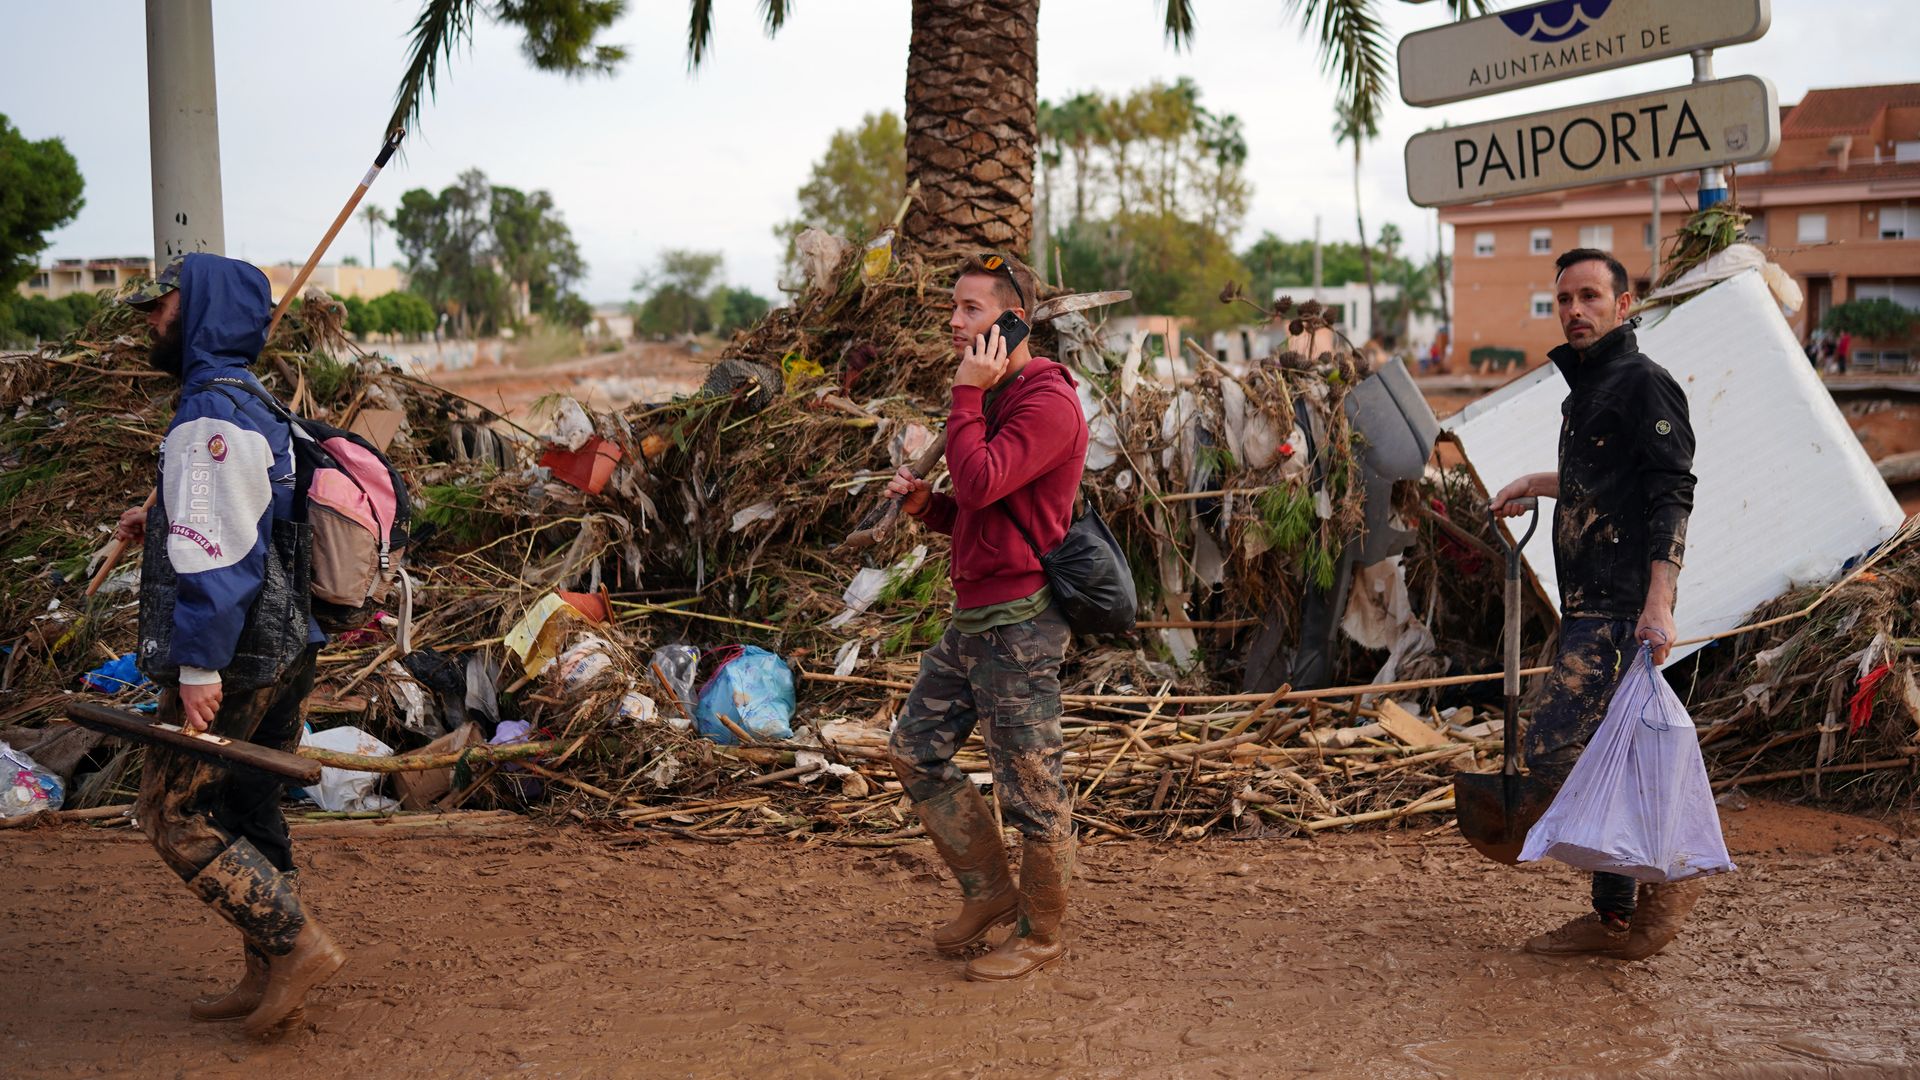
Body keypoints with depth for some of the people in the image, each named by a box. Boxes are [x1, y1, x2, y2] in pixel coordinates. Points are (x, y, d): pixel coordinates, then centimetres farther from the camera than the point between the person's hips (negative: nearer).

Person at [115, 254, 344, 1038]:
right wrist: (161, 520, 21)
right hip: (285, 649, 10)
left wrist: (199, 667, -24)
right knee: (246, 813, 16)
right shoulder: (258, 409, 14)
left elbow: (217, 554, -24)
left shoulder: (209, 418, -17)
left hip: (234, 659, -10)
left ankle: (299, 944, -2)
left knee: (175, 817, 0)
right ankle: (266, 979, 22)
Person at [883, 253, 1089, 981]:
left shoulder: (1046, 401, -14)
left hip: (1018, 621, -10)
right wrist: (926, 505, 7)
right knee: (916, 749, 14)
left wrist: (966, 395, -17)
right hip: (972, 616, 10)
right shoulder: (993, 397, 18)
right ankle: (989, 892, 26)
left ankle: (1042, 933, 17)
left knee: (1029, 783, 1)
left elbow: (981, 484, -27)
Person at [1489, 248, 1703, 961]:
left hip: (1621, 608, -9)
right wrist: (1533, 485, 48)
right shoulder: (1586, 388, 19)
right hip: (1587, 607, 9)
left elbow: (1671, 497, -17)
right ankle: (1614, 918, 18)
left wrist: (1659, 604, -25)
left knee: (1556, 749, -15)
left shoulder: (1644, 383, -8)